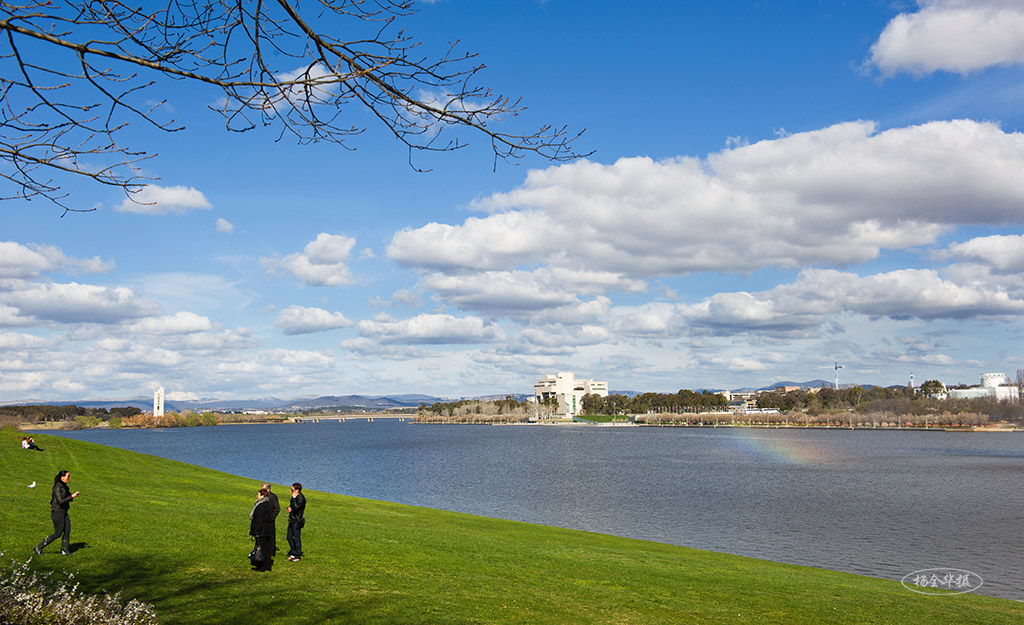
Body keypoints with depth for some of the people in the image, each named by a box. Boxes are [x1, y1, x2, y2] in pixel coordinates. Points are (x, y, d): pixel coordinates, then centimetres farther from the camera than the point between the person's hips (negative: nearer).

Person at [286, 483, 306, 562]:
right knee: (289, 537, 15)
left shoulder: (301, 498, -19)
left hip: (297, 521, -9)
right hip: (291, 520, 9)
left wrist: (293, 498, -25)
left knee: (297, 538, -1)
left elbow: (296, 507, -29)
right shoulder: (295, 496, 9)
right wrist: (289, 507, 2)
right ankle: (293, 553, 30)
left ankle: (298, 556, 10)